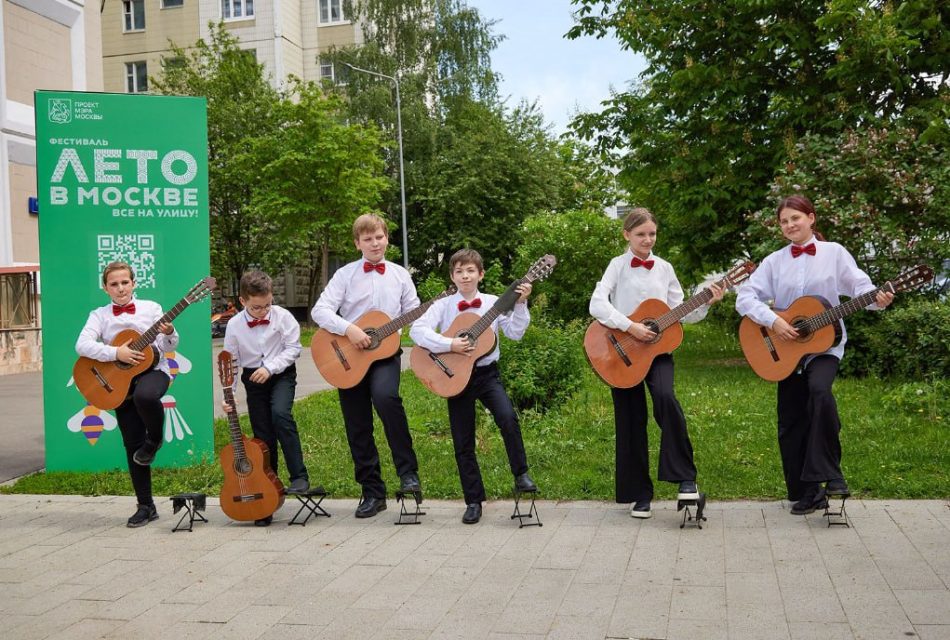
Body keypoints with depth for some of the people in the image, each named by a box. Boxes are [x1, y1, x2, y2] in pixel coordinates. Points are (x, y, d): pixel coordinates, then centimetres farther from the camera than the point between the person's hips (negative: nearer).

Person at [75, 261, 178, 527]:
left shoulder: (151, 308, 5)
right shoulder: (99, 315, 6)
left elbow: (167, 347, 1)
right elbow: (82, 345, -10)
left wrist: (168, 334, -22)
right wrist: (116, 353, -21)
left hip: (153, 370, -2)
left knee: (145, 396, -39)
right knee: (132, 444, 2)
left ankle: (155, 438, -6)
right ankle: (145, 506, 13)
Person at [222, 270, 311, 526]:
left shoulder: (282, 317, -11)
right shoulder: (234, 325, -7)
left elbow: (293, 348, -8)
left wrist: (269, 368, -19)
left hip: (281, 374, -2)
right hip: (253, 380, 2)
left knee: (280, 414, -29)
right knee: (263, 437, 3)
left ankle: (299, 476, -21)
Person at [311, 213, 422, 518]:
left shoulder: (400, 275, 9)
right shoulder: (345, 275, 2)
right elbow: (320, 311, -8)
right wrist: (349, 328, -21)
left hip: (386, 353, -1)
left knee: (385, 396, -33)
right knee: (358, 428, 5)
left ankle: (408, 473, -21)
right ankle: (373, 493, 19)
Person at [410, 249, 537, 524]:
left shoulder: (493, 303, 2)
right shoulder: (443, 306, -2)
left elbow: (515, 333, -5)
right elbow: (417, 330, -15)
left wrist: (520, 304, -17)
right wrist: (449, 344, -23)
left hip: (487, 373, 0)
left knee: (508, 418, -26)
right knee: (463, 444, 5)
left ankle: (521, 475, -7)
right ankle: (473, 501, 18)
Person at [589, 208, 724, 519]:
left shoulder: (664, 268, 9)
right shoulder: (618, 266, 0)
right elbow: (597, 305, -14)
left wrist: (706, 304, -5)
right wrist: (630, 326, -22)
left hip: (658, 348, 1)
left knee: (665, 398, -27)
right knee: (631, 420, 3)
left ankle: (686, 477, -16)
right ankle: (639, 494, 15)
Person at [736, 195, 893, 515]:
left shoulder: (834, 252, 3)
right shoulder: (774, 261, 5)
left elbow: (859, 286, -4)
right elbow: (745, 297, -2)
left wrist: (877, 299, -25)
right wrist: (773, 321, -16)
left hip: (825, 343, -3)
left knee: (820, 390, -32)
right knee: (791, 421, 5)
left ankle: (829, 474, -19)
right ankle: (806, 492, 18)